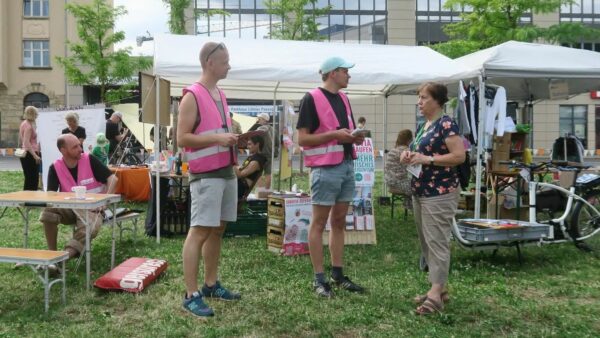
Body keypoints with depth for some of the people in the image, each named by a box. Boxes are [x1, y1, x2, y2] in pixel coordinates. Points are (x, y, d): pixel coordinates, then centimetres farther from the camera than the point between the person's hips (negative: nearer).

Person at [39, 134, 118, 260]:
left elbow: (112, 179, -9)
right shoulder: (55, 168, -2)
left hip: (91, 208, -2)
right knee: (48, 213, -26)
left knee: (90, 229, -34)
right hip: (69, 208, 3)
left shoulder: (89, 160, -8)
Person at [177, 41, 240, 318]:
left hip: (227, 172, 9)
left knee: (217, 230, 13)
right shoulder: (192, 96, -10)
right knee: (199, 231, -8)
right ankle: (191, 295, -4)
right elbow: (182, 138, -15)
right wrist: (218, 139, -20)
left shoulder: (221, 95, 17)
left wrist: (233, 138, 9)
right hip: (205, 175, -9)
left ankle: (211, 284, 24)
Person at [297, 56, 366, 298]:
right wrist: (334, 134, -20)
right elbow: (302, 138, -13)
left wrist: (354, 137, 1)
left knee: (339, 222, 12)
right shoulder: (312, 98, -9)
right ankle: (318, 278, 7)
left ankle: (338, 274, 21)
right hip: (325, 168, -8)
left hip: (347, 165, 8)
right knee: (319, 223, 0)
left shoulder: (343, 99, 15)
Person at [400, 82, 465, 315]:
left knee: (436, 241, -8)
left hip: (440, 193, -10)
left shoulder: (446, 124, -11)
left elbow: (459, 156, -18)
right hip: (420, 191, 10)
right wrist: (409, 155, 3)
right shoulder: (422, 126, 15)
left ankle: (436, 294, -5)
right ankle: (439, 287, 21)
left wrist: (426, 159, -21)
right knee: (426, 242, 12)